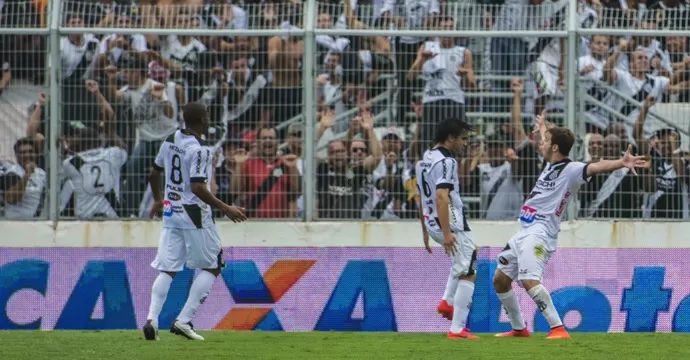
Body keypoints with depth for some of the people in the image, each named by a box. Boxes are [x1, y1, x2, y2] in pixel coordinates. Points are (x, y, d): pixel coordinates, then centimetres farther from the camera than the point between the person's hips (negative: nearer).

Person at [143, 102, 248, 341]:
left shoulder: (170, 141, 7)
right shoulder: (199, 149, -17)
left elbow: (154, 174, 18)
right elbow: (198, 188, -24)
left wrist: (157, 200, 35)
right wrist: (225, 209, -20)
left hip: (170, 213, 7)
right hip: (194, 214, -7)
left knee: (167, 269, 8)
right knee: (212, 266, 6)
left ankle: (152, 319, -10)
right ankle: (184, 321, -2)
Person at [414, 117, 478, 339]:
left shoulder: (423, 161, 14)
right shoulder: (446, 161, -14)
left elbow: (421, 199, 21)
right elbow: (441, 197, -24)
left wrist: (426, 232, 28)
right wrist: (446, 233, -28)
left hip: (432, 225, 9)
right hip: (451, 225, -9)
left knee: (469, 253, 32)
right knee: (467, 273, -3)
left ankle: (448, 302, 20)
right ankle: (457, 329, -9)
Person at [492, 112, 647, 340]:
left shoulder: (570, 170, -11)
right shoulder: (550, 164, 14)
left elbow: (597, 167, -29)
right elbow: (547, 145, 38)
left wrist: (621, 163, -47)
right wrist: (542, 127, 57)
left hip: (541, 232, -10)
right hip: (524, 232, 10)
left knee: (529, 280, -28)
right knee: (500, 279, 17)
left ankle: (558, 328, -28)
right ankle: (519, 329, 29)